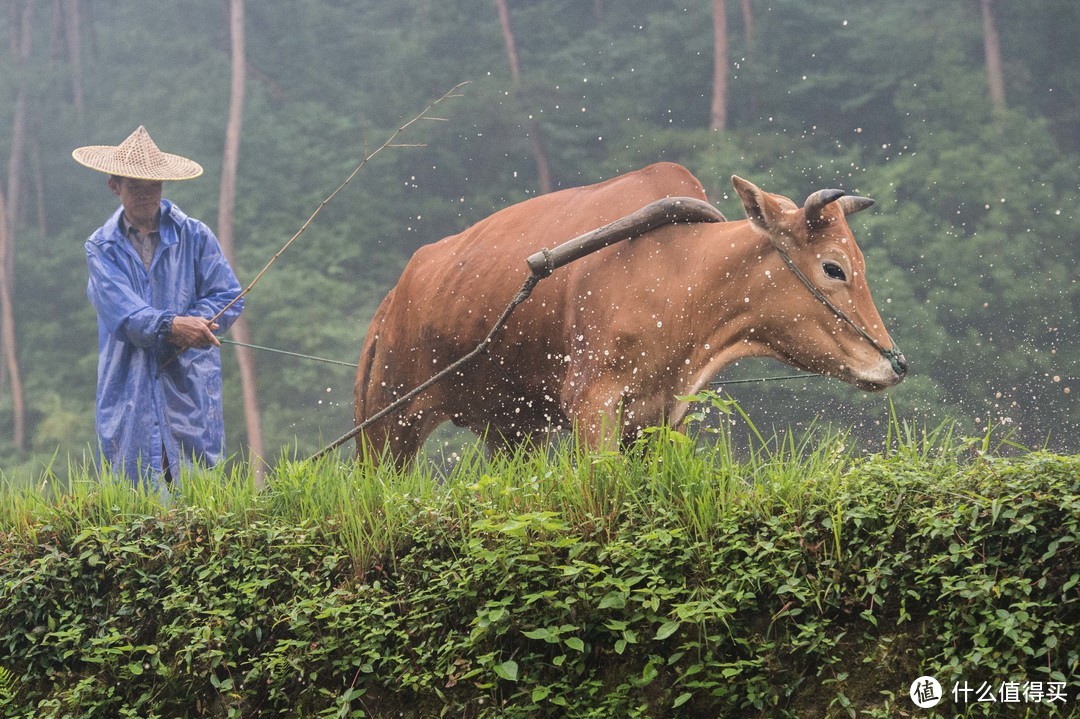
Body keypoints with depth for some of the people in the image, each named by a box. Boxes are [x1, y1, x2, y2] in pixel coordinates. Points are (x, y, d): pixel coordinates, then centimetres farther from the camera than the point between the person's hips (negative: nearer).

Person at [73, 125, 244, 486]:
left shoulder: (195, 237, 7)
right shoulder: (102, 247, 7)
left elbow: (229, 299, 3)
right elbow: (121, 313, -9)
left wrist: (187, 326, -14)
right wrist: (172, 325, -27)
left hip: (190, 387, 0)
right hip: (128, 396, 0)